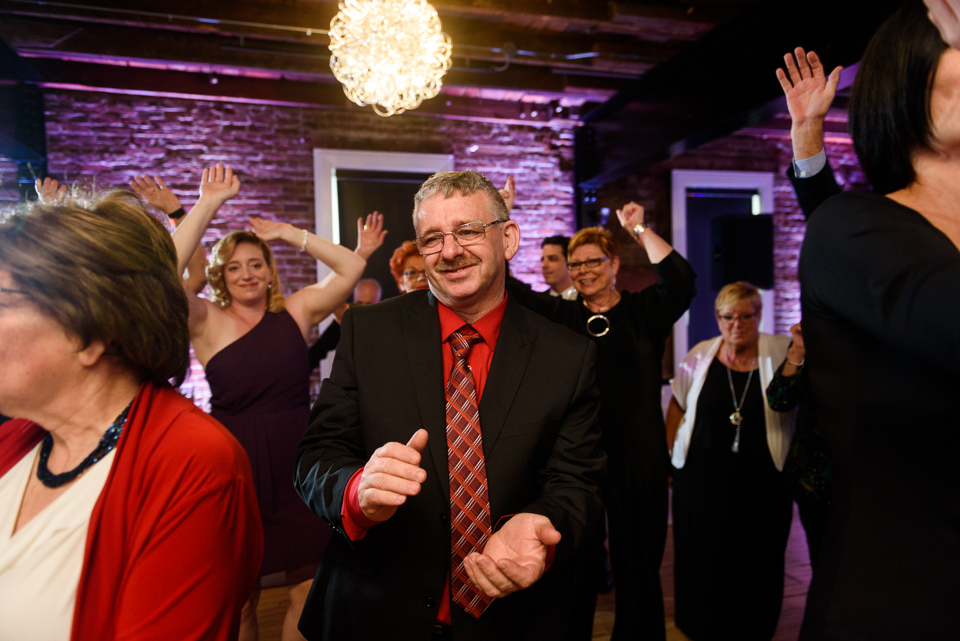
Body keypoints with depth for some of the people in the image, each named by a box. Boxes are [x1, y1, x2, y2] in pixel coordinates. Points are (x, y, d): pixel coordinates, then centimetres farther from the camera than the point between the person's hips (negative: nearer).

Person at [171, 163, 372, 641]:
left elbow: (352, 268, -2)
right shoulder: (207, 322, -2)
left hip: (296, 462, 2)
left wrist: (289, 234, -2)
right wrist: (207, 206, -15)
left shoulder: (296, 311, 4)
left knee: (309, 590, 10)